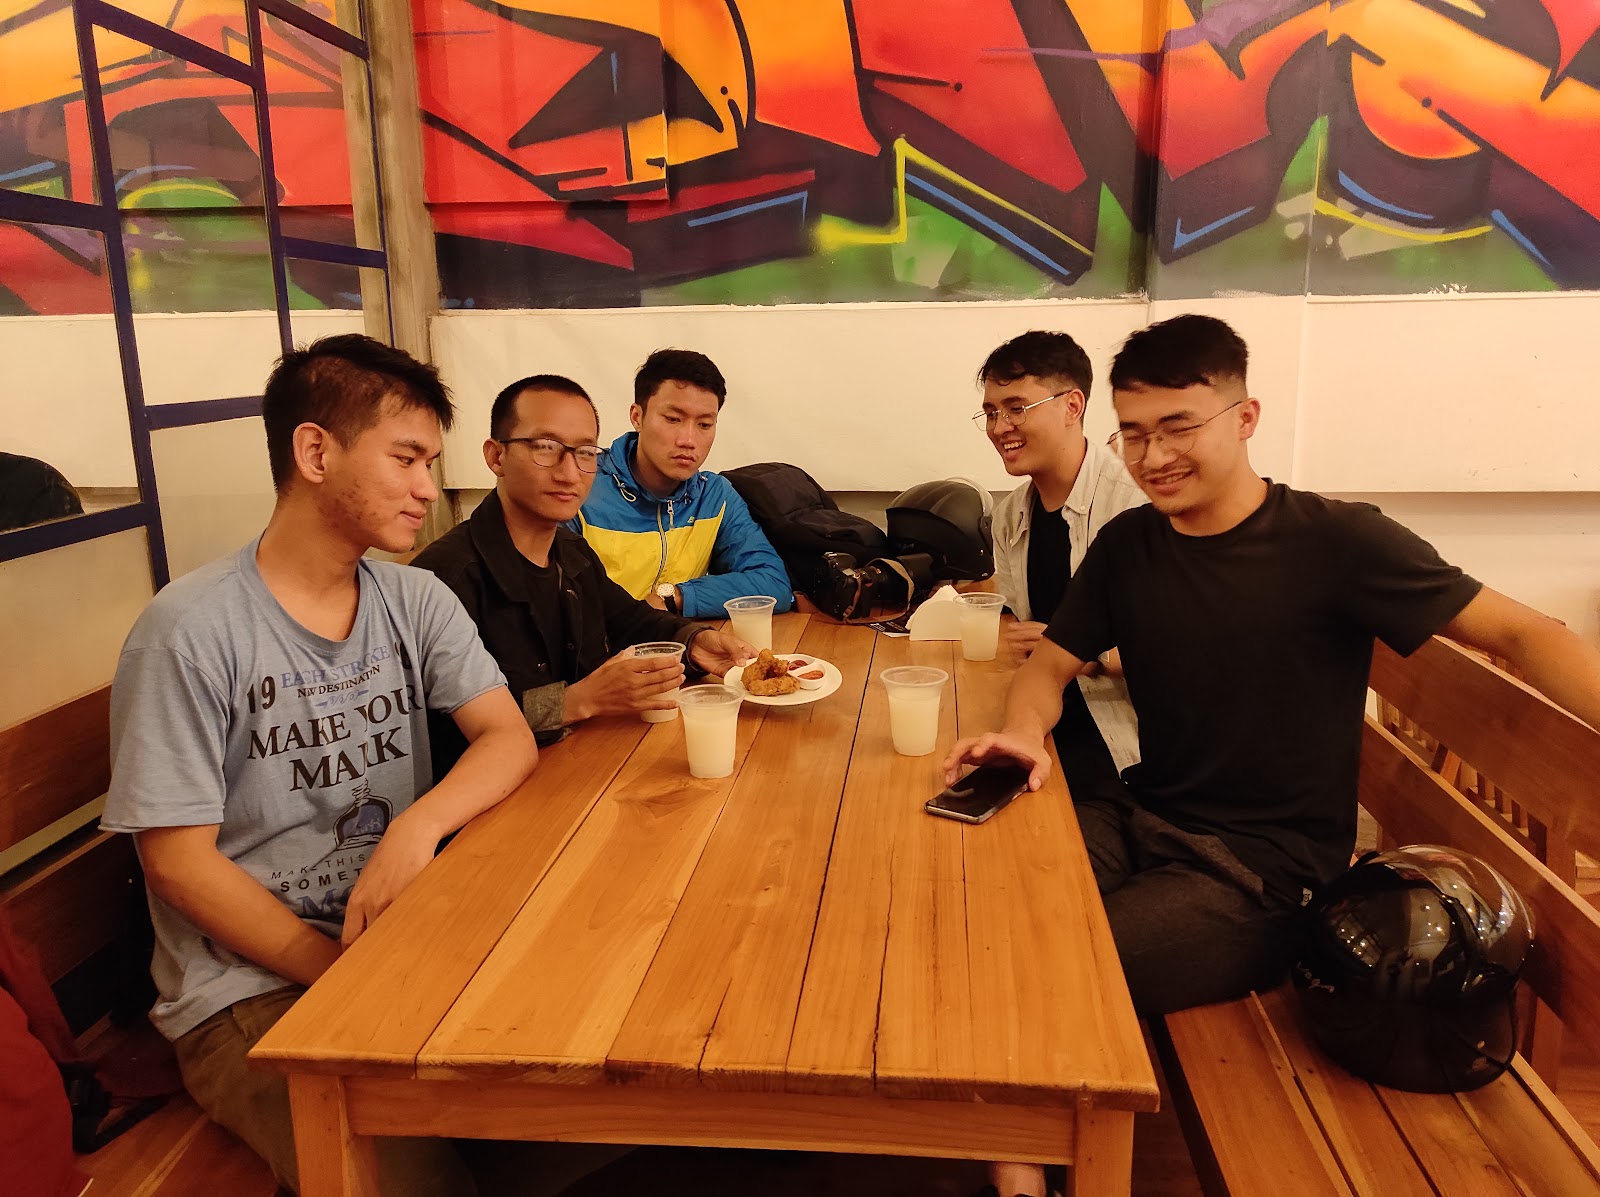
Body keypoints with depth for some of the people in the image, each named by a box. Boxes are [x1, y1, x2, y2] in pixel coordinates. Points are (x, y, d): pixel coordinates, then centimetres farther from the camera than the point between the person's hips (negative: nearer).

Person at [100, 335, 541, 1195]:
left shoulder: (414, 600, 6)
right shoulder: (191, 631, -12)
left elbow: (509, 737, -1)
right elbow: (178, 862, -11)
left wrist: (421, 824, -22)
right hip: (249, 986, -5)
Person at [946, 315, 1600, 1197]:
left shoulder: (1334, 541, -10)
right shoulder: (1128, 544, 4)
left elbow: (1520, 635, -12)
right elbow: (1049, 666, 9)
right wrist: (1024, 736, -14)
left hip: (1263, 867, -5)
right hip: (1141, 820, 6)